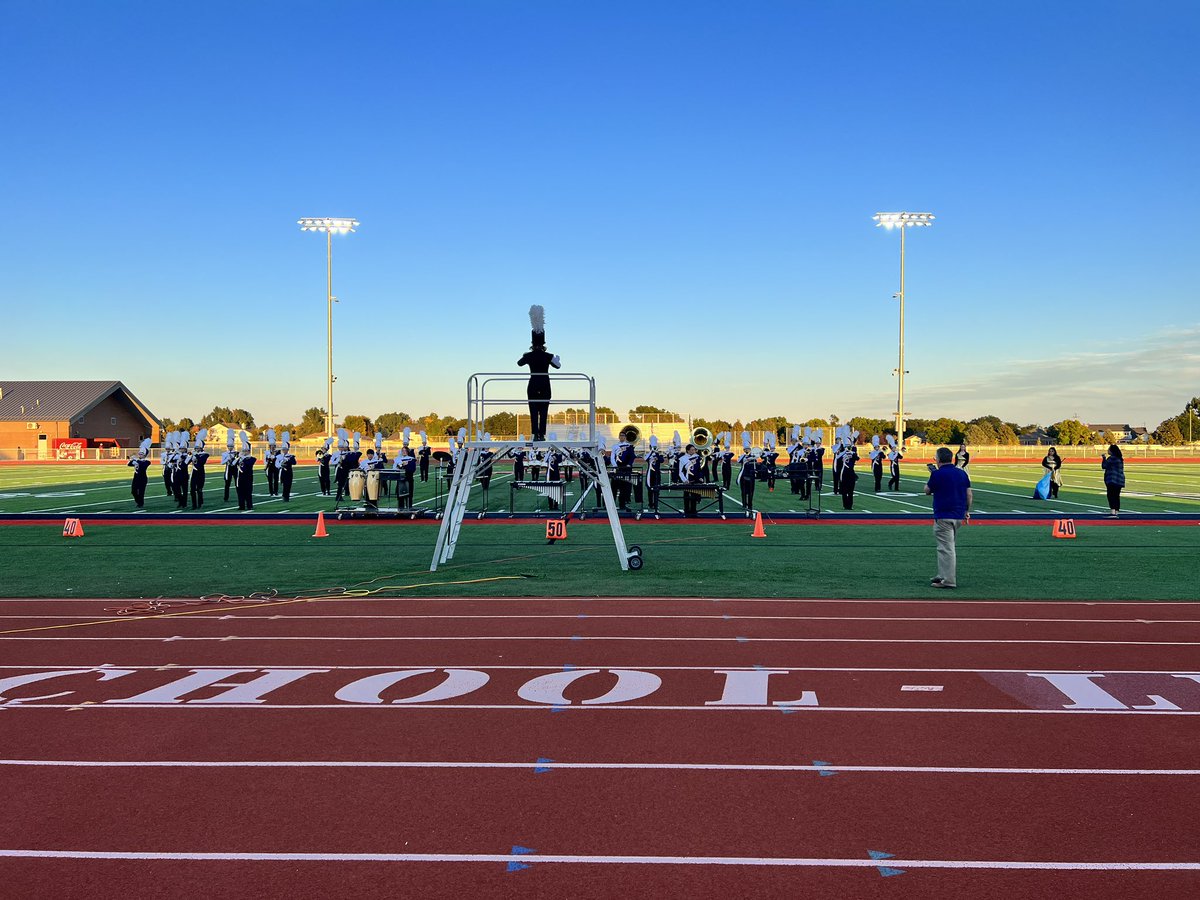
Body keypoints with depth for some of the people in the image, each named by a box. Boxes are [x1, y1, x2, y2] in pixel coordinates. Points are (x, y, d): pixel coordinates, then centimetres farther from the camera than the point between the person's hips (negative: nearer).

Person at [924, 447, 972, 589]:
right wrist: (967, 511, 19)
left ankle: (949, 581, -7)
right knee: (947, 547, 19)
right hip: (959, 516, 7)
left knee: (946, 548, -6)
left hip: (943, 516, -7)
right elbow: (969, 494, 9)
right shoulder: (962, 473, 7)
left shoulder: (937, 474, -12)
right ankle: (942, 575, 25)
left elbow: (927, 490, 2)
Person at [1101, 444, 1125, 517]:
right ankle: (1116, 512, 11)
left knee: (1111, 495, -12)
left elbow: (1104, 466, -8)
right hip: (1119, 480, 9)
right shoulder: (1120, 459, 17)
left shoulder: (1111, 458, -12)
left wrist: (1104, 458, 8)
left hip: (1112, 480, -9)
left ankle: (1113, 512, -22)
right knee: (1116, 496, 10)